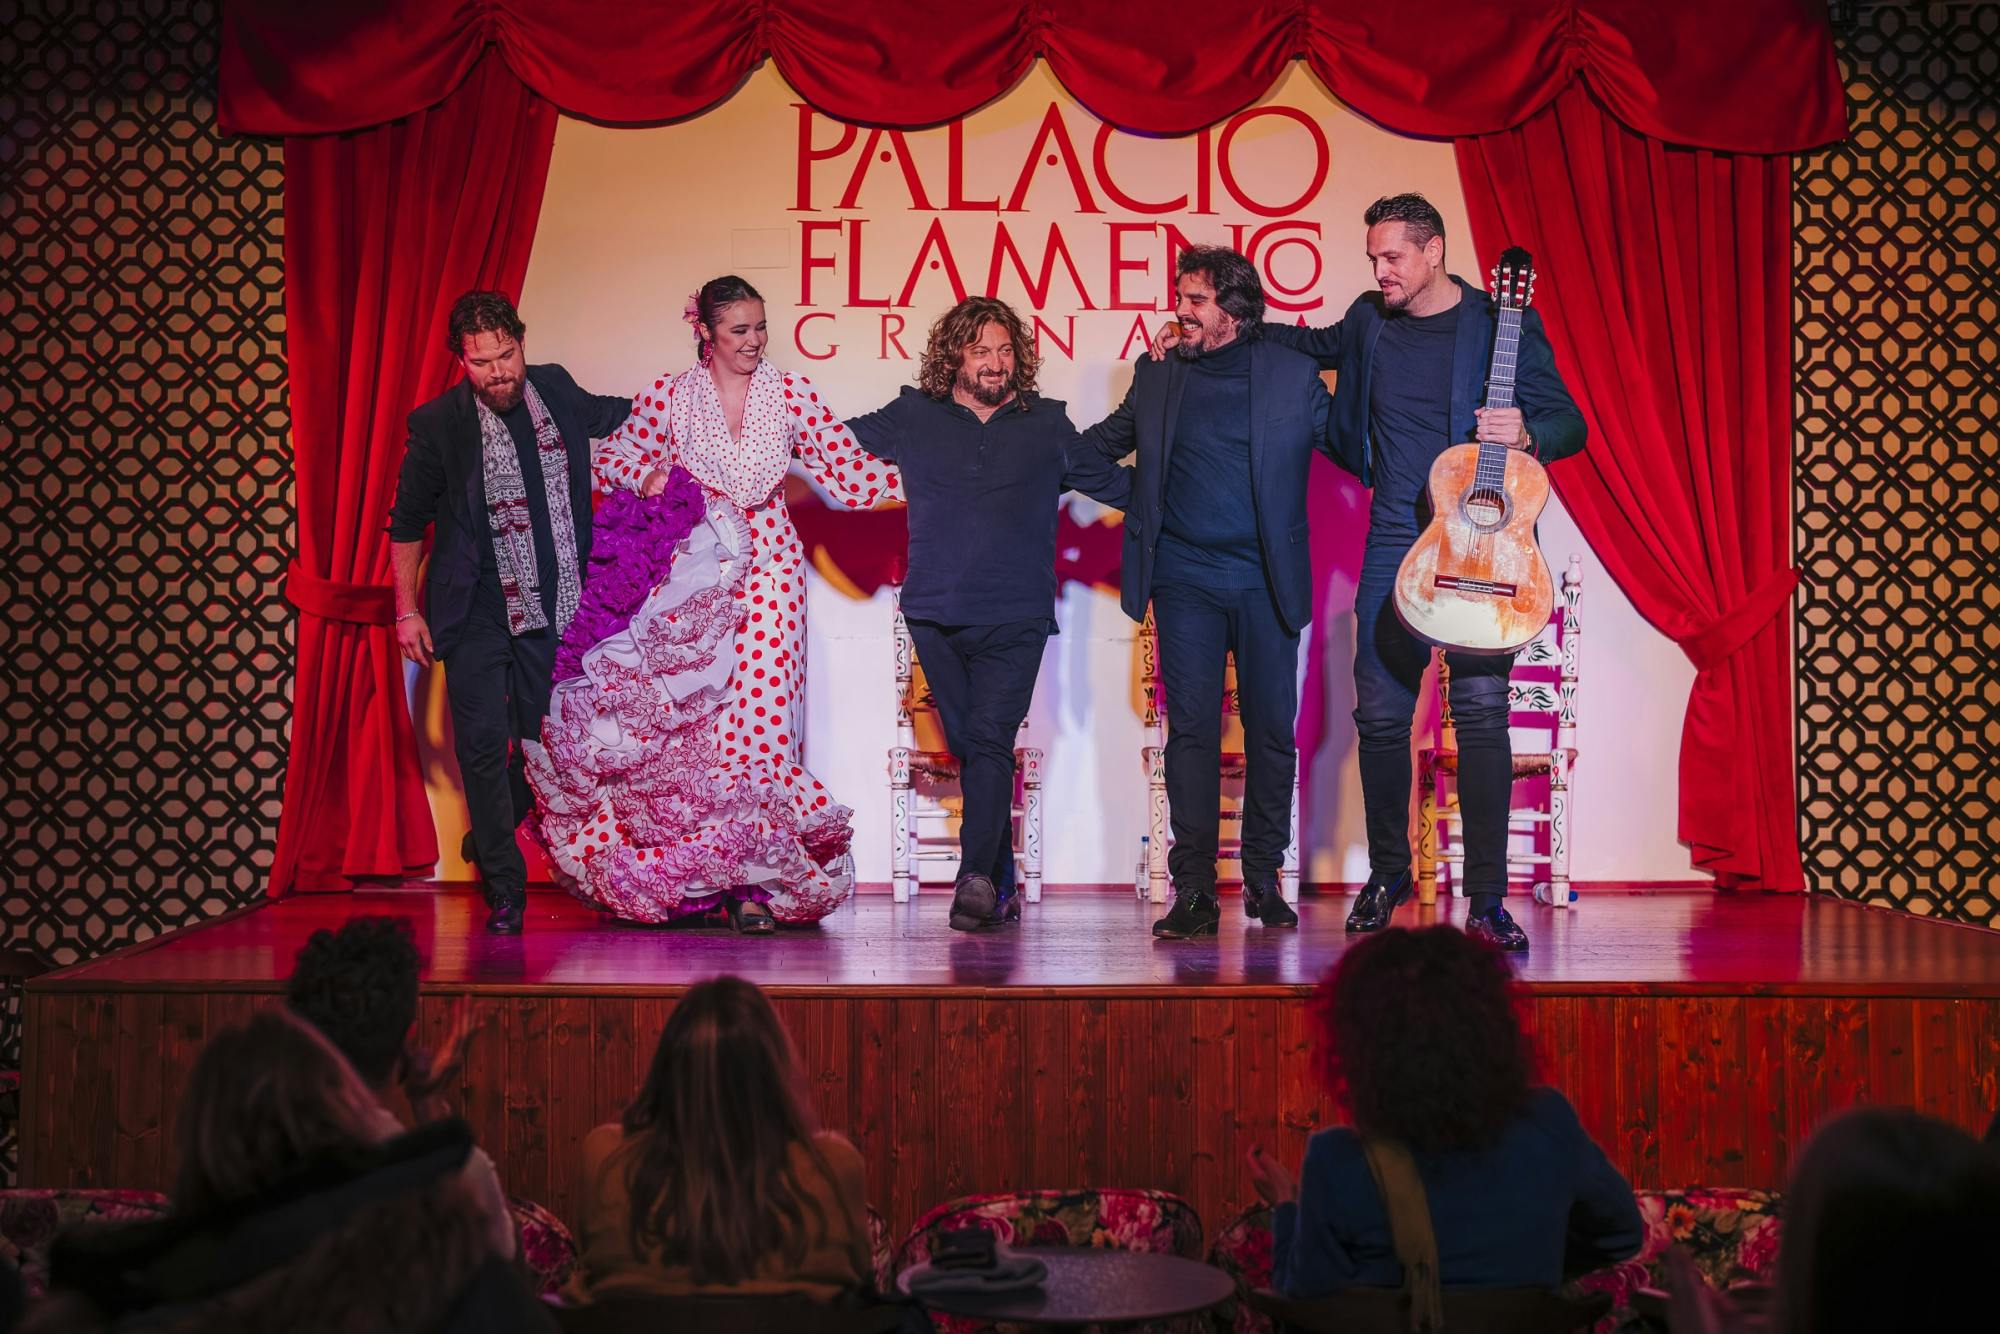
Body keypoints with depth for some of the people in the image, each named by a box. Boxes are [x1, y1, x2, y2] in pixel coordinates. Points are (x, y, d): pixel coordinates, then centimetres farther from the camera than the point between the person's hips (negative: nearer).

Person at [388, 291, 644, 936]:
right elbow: (407, 521, 2)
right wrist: (407, 611, 0)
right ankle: (504, 892, 5)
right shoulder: (439, 423, -8)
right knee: (484, 747, -5)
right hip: (477, 615, -4)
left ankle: (487, 842, 36)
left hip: (551, 611, 4)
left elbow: (614, 415, 27)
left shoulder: (556, 389, 3)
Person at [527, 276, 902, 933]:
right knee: (694, 718, -5)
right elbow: (610, 457, 15)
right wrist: (648, 475, -4)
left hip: (767, 569, 0)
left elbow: (848, 467, 5)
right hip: (693, 576, 0)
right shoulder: (668, 396, 4)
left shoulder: (790, 392, 5)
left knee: (760, 713, -10)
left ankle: (753, 881, -5)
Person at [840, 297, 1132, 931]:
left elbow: (1119, 484, 20)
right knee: (969, 748, 6)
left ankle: (976, 878, -25)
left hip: (1015, 618, -2)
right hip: (935, 616, 2)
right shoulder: (913, 417, 10)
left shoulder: (1048, 426, 10)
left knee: (990, 740, -17)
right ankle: (1000, 889, 15)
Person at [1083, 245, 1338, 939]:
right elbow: (1101, 444, 22)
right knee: (1191, 729, -4)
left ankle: (1263, 881, 18)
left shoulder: (1294, 375, 3)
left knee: (1271, 731, 4)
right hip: (1186, 582, 1)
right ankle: (1194, 890, -2)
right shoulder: (1157, 376, 9)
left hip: (1266, 583, -1)